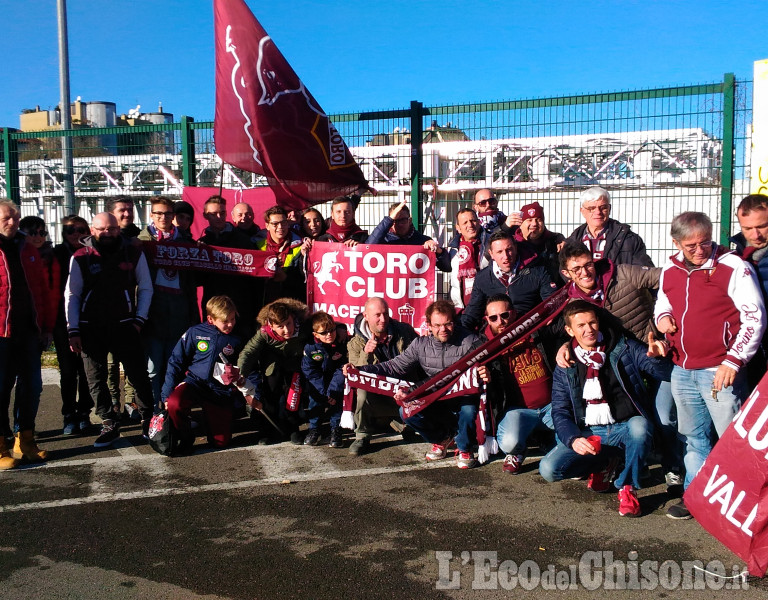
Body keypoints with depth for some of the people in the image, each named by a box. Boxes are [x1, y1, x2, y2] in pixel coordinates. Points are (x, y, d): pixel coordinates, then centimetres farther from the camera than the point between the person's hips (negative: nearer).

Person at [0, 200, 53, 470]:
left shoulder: (27, 250, 14)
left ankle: (25, 440, 21)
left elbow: (42, 290, 15)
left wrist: (46, 326, 11)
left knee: (31, 386, 8)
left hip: (29, 331, 5)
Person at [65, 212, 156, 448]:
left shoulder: (134, 254, 3)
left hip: (125, 326, -1)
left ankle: (147, 419, 15)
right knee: (96, 380, 5)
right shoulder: (80, 257, 2)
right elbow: (72, 295, 3)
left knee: (138, 375, -1)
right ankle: (110, 425, 17)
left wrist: (139, 319, -1)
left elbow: (145, 288, 7)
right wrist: (73, 330, -2)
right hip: (91, 328, 1)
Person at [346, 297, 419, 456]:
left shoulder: (404, 331, 1)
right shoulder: (356, 344, -4)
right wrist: (366, 353, -31)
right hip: (379, 395, -2)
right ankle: (362, 437, -10)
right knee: (363, 392, -33)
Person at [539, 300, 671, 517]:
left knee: (640, 426, -37)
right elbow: (560, 412, 1)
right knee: (548, 469, -19)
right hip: (590, 434, 2)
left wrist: (654, 357, -30)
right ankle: (604, 463, 11)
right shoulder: (565, 368, 5)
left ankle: (627, 487, -11)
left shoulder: (625, 348, 2)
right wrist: (574, 440, -19)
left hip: (627, 428, -2)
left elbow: (665, 373, -6)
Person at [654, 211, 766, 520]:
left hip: (720, 371, -6)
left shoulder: (734, 267, -9)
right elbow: (662, 303, 24)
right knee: (694, 438, 17)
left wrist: (733, 361, -17)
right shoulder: (670, 271, 8)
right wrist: (661, 316, 0)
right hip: (682, 371, 6)